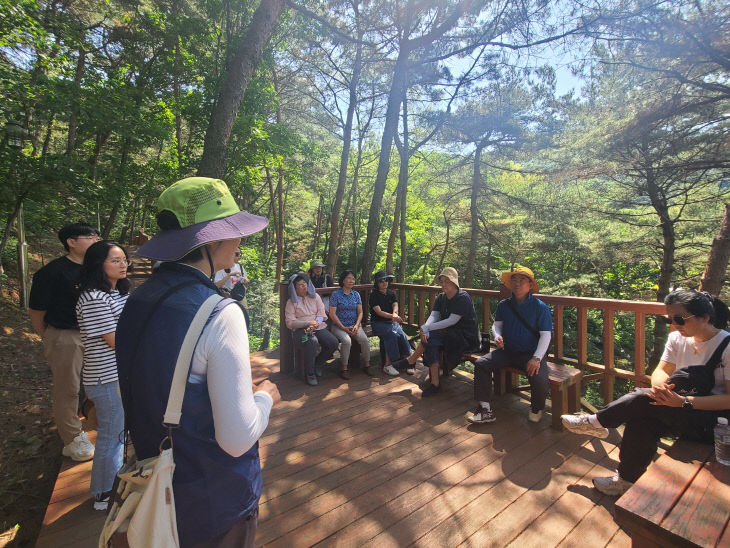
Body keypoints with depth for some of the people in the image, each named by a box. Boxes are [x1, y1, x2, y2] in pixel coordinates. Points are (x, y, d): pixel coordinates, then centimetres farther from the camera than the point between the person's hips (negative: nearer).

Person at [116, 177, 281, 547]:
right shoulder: (220, 314, -30)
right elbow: (238, 439, -27)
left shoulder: (137, 300, -5)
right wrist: (265, 397, -8)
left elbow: (154, 390, 8)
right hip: (214, 497, -6)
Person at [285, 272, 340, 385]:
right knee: (312, 342, -37)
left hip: (319, 327, 4)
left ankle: (317, 364, 6)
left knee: (334, 343, -21)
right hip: (301, 329, -4)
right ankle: (309, 373, -15)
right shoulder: (291, 302, 5)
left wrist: (315, 323, -13)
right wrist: (308, 323, -15)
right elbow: (290, 323, -4)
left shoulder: (315, 296, 15)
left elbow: (321, 314, 9)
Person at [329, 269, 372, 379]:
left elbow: (360, 312, 9)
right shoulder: (336, 294, -4)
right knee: (347, 341, -32)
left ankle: (366, 365, -4)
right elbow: (332, 314, -8)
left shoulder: (356, 294, 11)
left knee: (364, 339, -23)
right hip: (339, 326, -4)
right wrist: (344, 328, -14)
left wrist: (356, 326, -9)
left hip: (354, 325, 4)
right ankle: (344, 368, -15)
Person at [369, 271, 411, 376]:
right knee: (392, 334, -30)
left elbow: (395, 306, -3)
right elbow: (378, 312, -14)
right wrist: (392, 316, -31)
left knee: (402, 335, -24)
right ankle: (388, 365, -24)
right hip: (378, 323, -4)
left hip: (392, 322, 4)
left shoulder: (391, 293, 13)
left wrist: (394, 314, -28)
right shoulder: (374, 296, -3)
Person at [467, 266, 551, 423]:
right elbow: (497, 325, 13)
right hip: (507, 350, 4)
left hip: (531, 353, -4)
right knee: (481, 364, -15)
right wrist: (497, 337, -12)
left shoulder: (540, 307, -6)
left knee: (540, 379, -30)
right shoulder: (503, 305, 6)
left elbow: (546, 335, -9)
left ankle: (536, 409, 7)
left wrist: (536, 358, -21)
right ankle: (485, 409, -11)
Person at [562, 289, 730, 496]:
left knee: (644, 400, -28)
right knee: (641, 422, -24)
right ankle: (626, 479, -7)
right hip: (685, 416, 5)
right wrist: (660, 386, -22)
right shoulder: (677, 338, 4)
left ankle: (596, 422, -6)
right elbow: (661, 371, 2)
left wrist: (684, 401, -33)